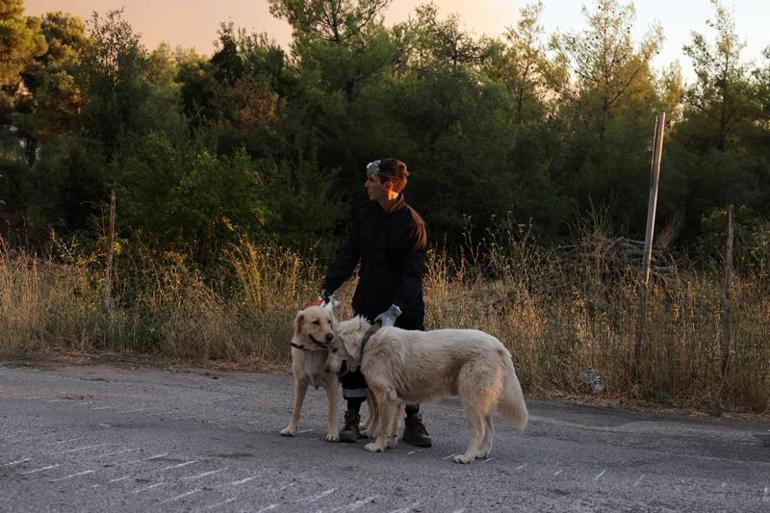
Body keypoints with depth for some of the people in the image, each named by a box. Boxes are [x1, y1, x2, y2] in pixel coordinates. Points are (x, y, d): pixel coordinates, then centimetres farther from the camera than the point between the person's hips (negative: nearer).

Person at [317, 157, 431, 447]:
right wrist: (327, 290, -9)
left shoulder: (413, 223, -13)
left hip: (405, 308, -4)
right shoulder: (365, 217, 3)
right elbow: (347, 257, 4)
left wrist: (395, 310, -25)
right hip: (367, 304, 4)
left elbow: (412, 274, -17)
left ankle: (413, 424, 15)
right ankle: (351, 420, 14)